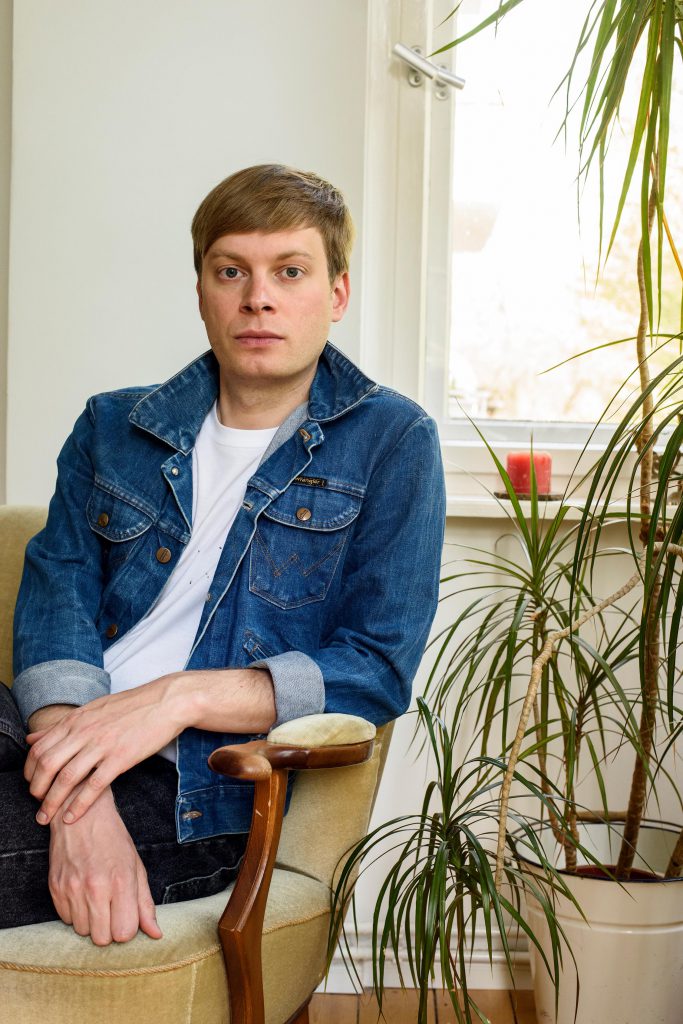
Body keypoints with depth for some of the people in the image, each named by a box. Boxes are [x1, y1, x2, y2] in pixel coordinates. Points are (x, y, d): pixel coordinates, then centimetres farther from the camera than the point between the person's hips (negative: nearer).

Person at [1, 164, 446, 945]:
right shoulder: (113, 427, 17)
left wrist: (179, 695, -16)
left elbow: (379, 668, -1)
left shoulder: (389, 442, 6)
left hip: (202, 790, -3)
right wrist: (80, 803, -17)